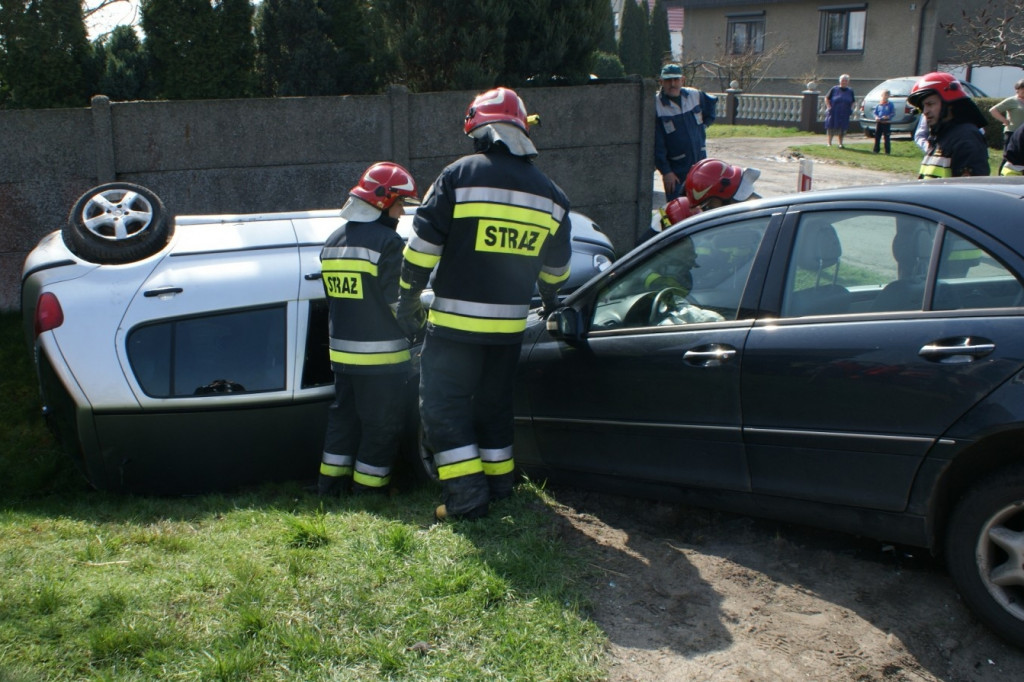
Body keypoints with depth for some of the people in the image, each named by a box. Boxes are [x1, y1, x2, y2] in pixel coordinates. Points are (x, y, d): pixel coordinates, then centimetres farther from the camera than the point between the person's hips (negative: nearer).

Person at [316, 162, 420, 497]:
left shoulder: (332, 242, 9)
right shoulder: (387, 241, -16)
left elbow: (337, 298, 14)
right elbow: (401, 303, -15)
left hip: (342, 352, 8)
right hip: (381, 355, -7)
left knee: (344, 415, 19)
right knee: (381, 424, 5)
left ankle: (331, 482, 25)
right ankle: (368, 488, 12)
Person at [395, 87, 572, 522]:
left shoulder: (459, 176, -8)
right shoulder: (549, 193, 8)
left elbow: (423, 245, -10)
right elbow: (556, 265, 18)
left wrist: (408, 298, 1)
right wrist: (550, 300, 37)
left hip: (455, 321, -5)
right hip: (510, 323, 6)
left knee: (443, 404, 2)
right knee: (494, 403, 20)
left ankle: (467, 497, -1)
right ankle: (499, 485, 27)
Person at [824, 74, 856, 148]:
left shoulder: (850, 91, 8)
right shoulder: (834, 89, -1)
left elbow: (852, 102, 18)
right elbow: (827, 98, 3)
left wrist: (851, 109, 2)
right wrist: (828, 107, -8)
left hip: (844, 114, 2)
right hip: (833, 112, -2)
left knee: (842, 128, 5)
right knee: (831, 127, 2)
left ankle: (840, 143, 16)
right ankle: (829, 143, 12)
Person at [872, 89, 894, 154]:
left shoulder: (890, 104, -1)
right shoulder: (878, 104, 6)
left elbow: (893, 113, -2)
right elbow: (875, 112, 11)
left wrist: (888, 116, -19)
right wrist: (876, 117, -9)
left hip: (887, 123, -3)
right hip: (879, 122, 3)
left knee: (887, 137, -1)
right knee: (877, 137, 5)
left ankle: (887, 151, 4)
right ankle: (876, 150, 14)